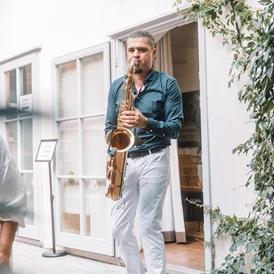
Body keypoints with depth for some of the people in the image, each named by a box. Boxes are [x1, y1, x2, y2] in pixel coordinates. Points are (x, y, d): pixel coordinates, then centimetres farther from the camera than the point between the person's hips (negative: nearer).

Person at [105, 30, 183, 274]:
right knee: (120, 227, 6)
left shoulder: (168, 84, -1)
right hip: (123, 161, 5)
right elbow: (109, 126, 13)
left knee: (150, 227, -5)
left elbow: (176, 127, -7)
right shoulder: (117, 86, 12)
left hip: (153, 159, -4)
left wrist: (147, 123, -24)